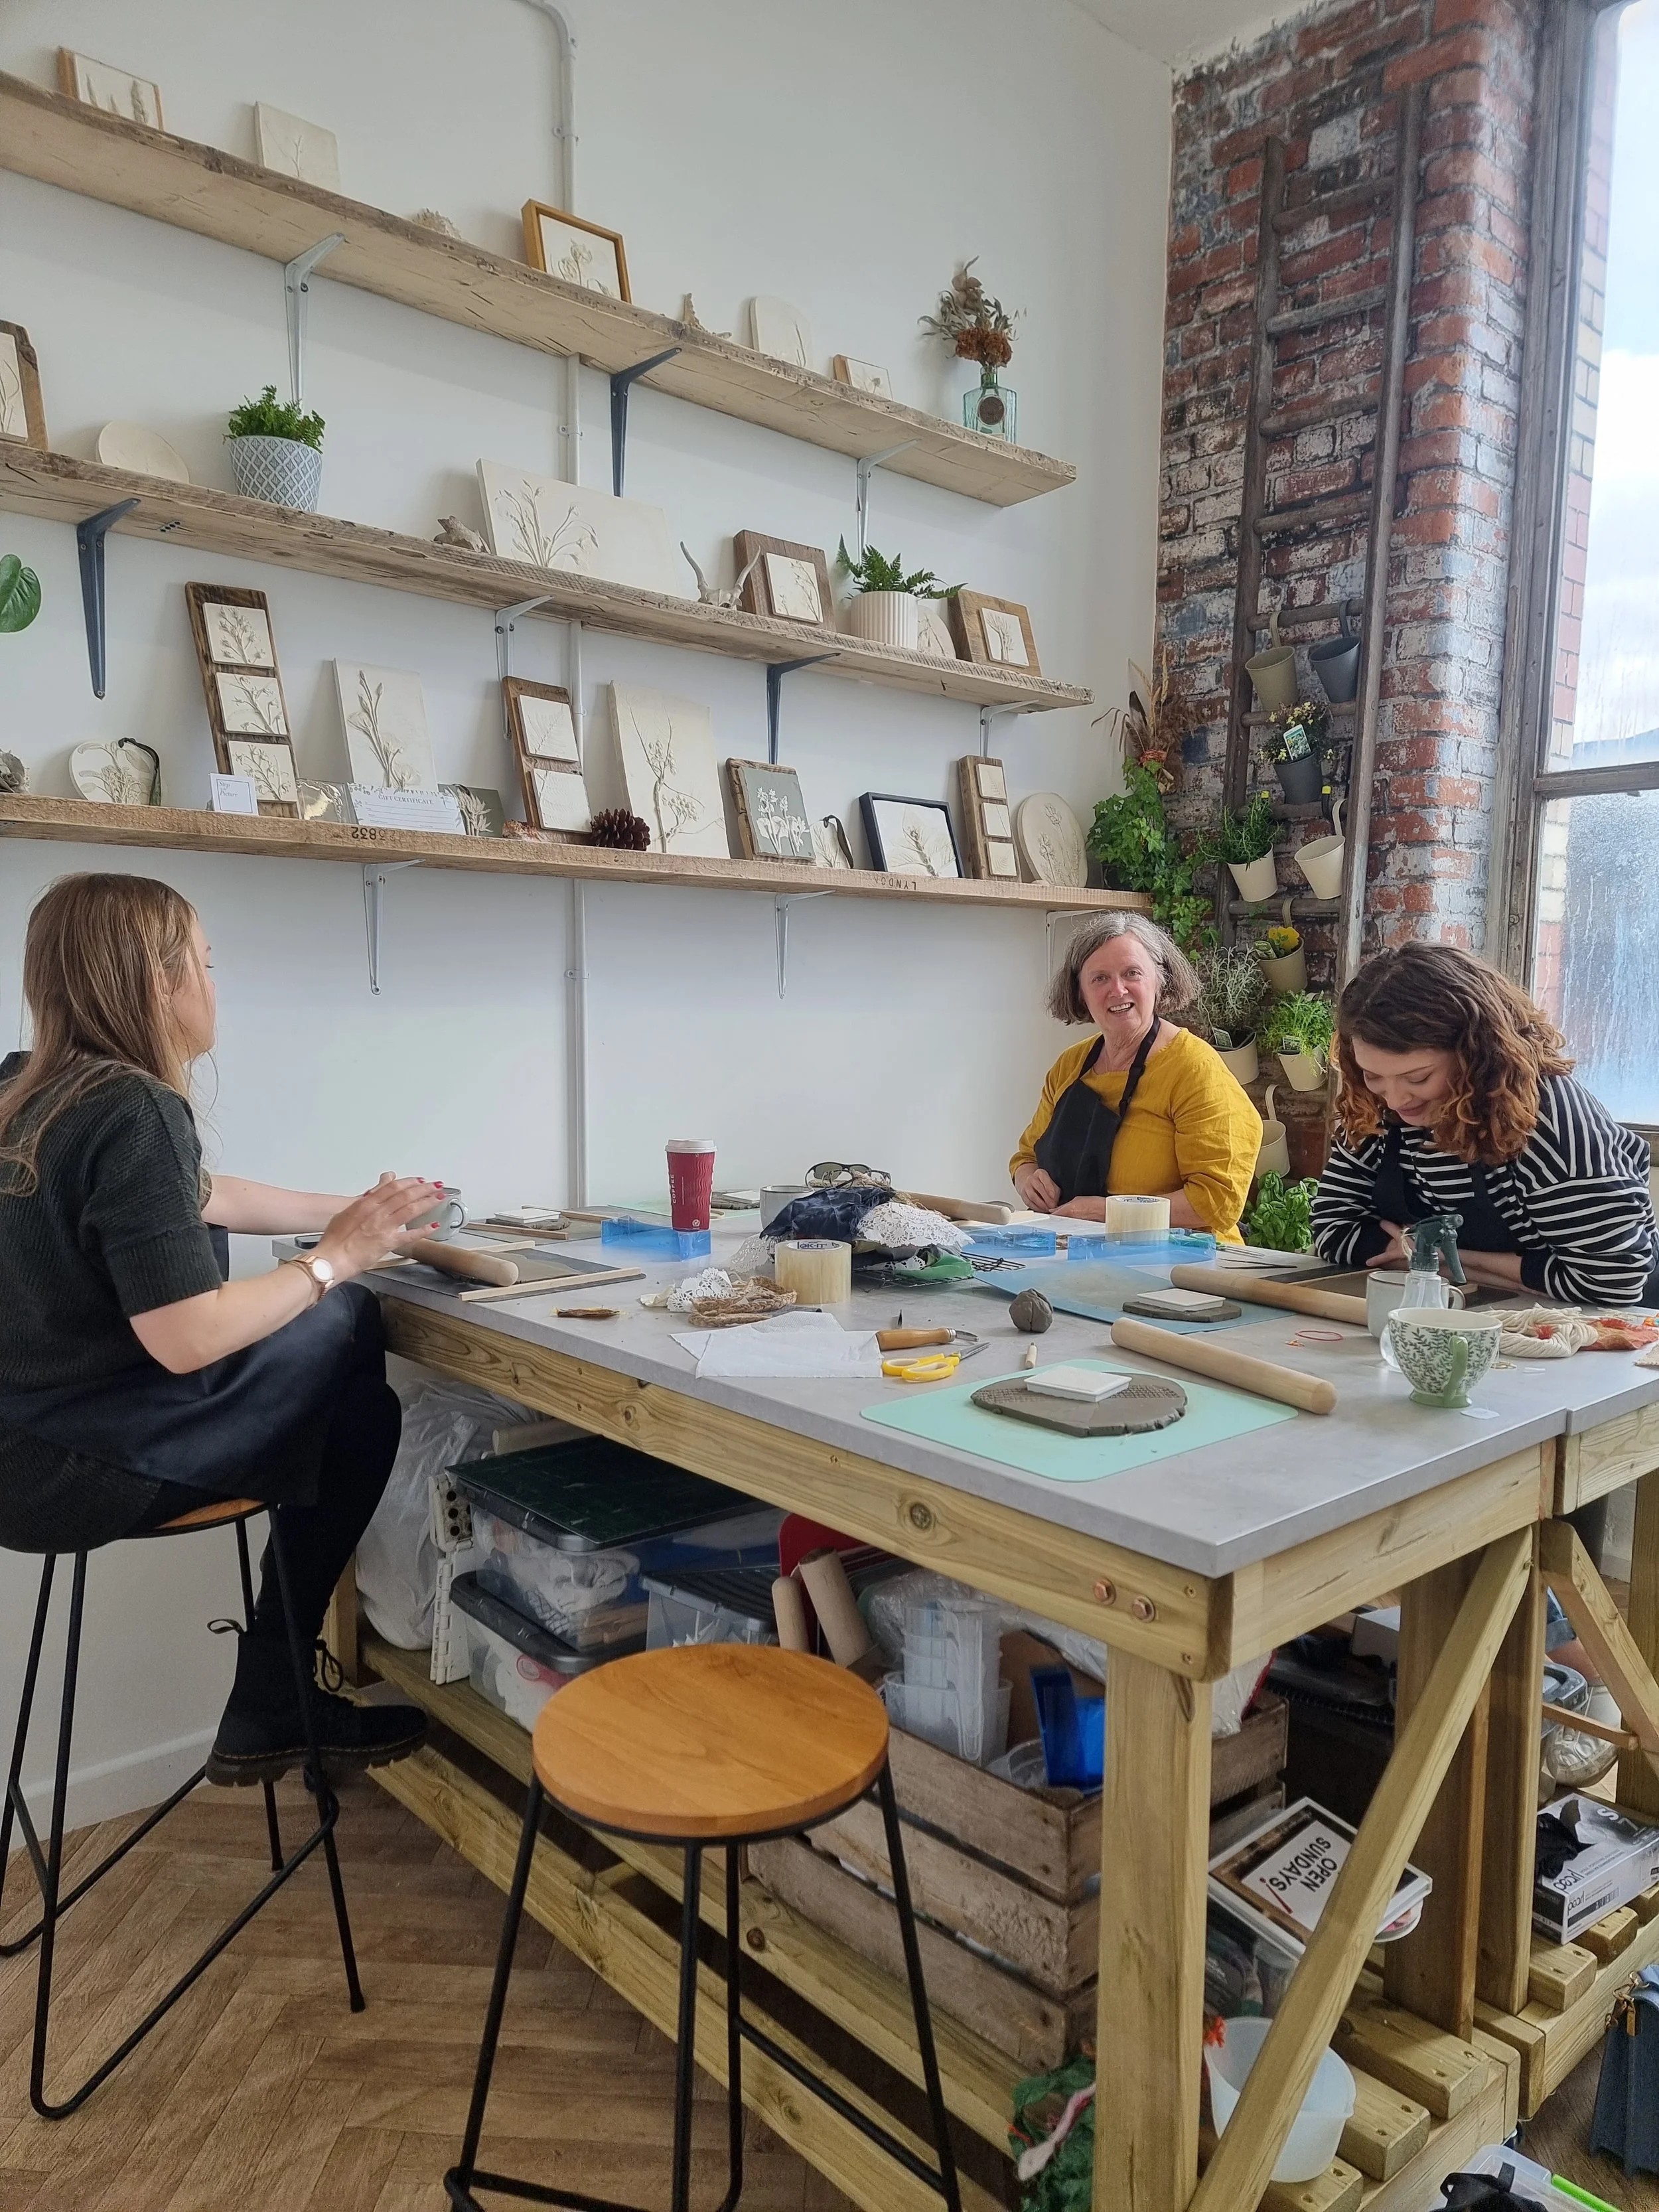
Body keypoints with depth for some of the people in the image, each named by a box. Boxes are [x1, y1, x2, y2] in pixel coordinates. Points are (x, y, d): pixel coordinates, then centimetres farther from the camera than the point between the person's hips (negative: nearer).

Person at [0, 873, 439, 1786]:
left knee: (341, 1323, 12)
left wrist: (354, 1210, 17)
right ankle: (270, 1714, 21)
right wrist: (334, 1258, -14)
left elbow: (202, 1200, 16)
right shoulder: (135, 1114, -23)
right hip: (85, 1470, -8)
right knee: (364, 1416, 7)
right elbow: (186, 1341, -26)